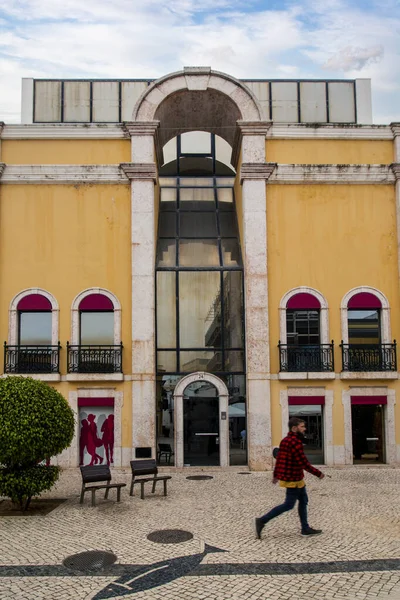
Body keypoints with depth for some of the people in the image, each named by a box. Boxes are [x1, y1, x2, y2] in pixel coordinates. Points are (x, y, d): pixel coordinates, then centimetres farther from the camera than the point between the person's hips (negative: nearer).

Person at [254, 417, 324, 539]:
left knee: (303, 501, 15)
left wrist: (276, 475, 21)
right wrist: (318, 474, -13)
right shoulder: (295, 442, -22)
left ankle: (305, 529, 22)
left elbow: (279, 459, 14)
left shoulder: (286, 440, 9)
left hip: (296, 478, 10)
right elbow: (304, 463, -22)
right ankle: (262, 521, -1)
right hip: (293, 479, -10)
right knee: (288, 505, -3)